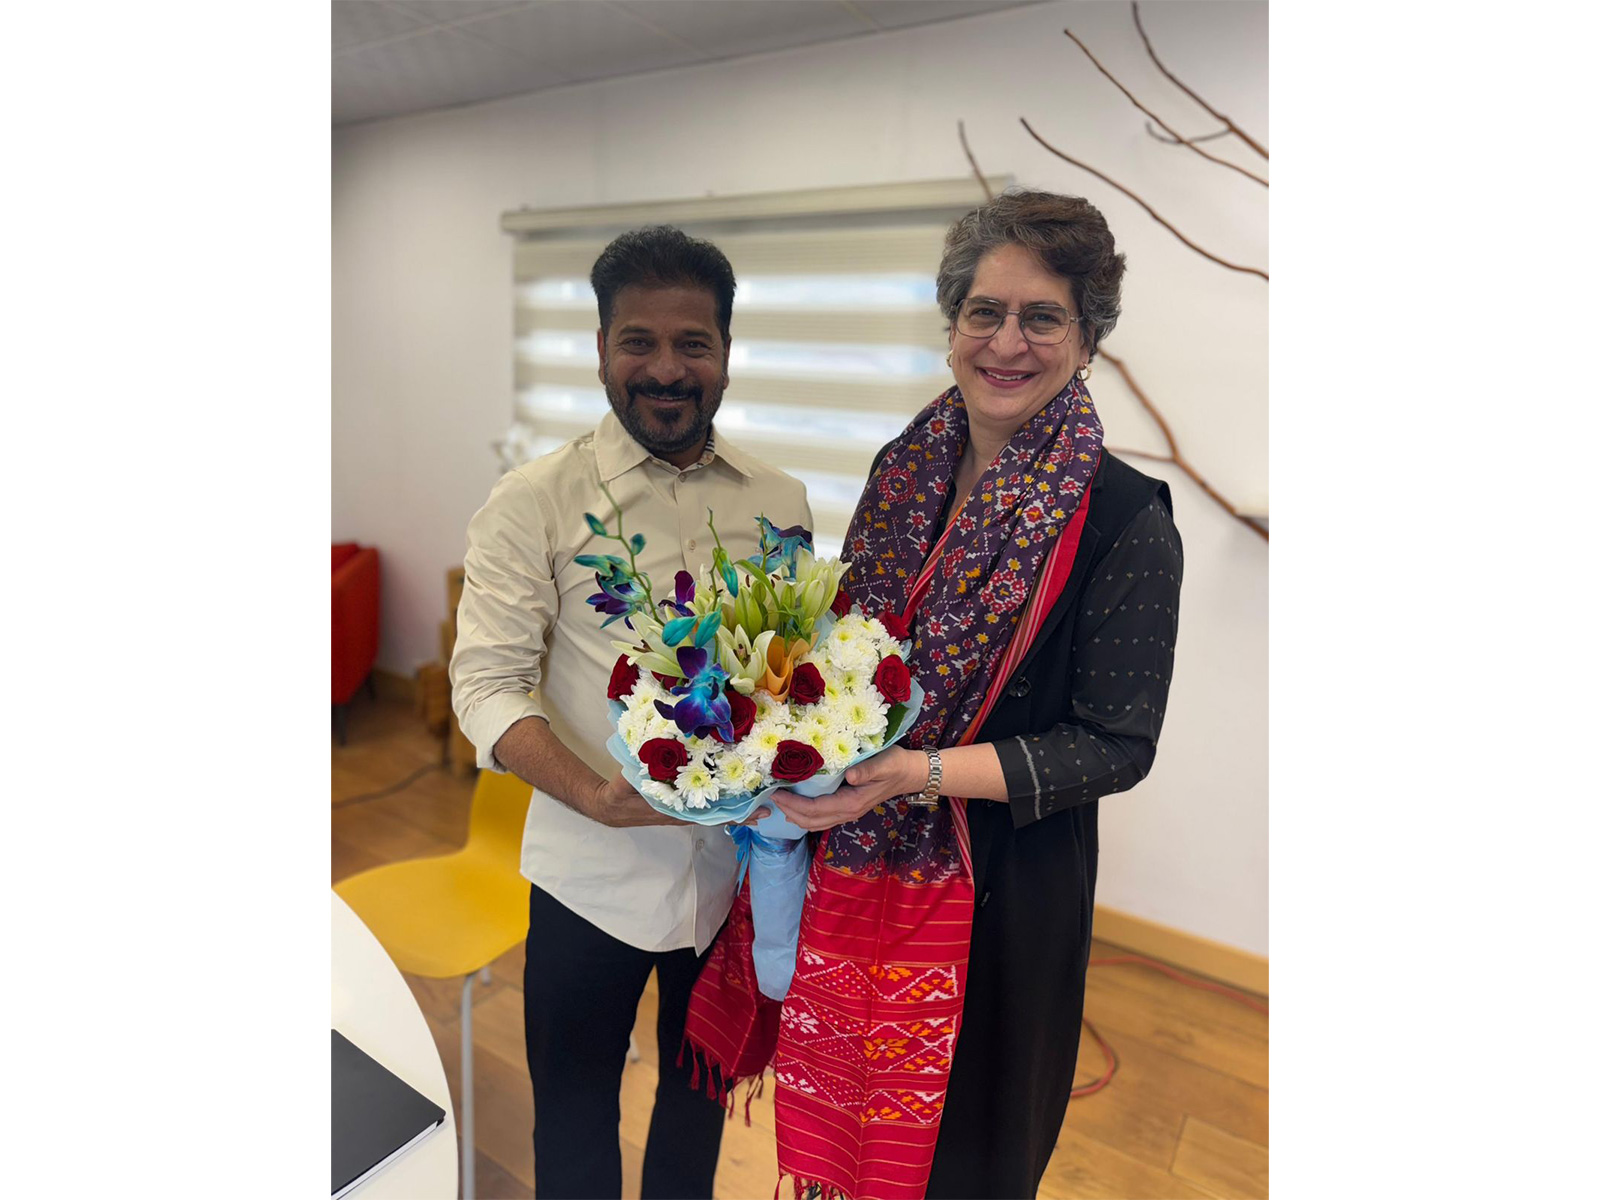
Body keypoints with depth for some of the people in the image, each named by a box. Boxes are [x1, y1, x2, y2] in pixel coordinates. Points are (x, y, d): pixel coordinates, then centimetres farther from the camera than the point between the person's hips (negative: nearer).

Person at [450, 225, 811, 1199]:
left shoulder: (781, 500, 1)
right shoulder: (536, 501, -9)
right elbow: (487, 680, -12)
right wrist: (597, 796, -27)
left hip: (740, 866, 3)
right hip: (594, 870, -3)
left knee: (702, 1091, 25)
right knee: (574, 1107, 18)